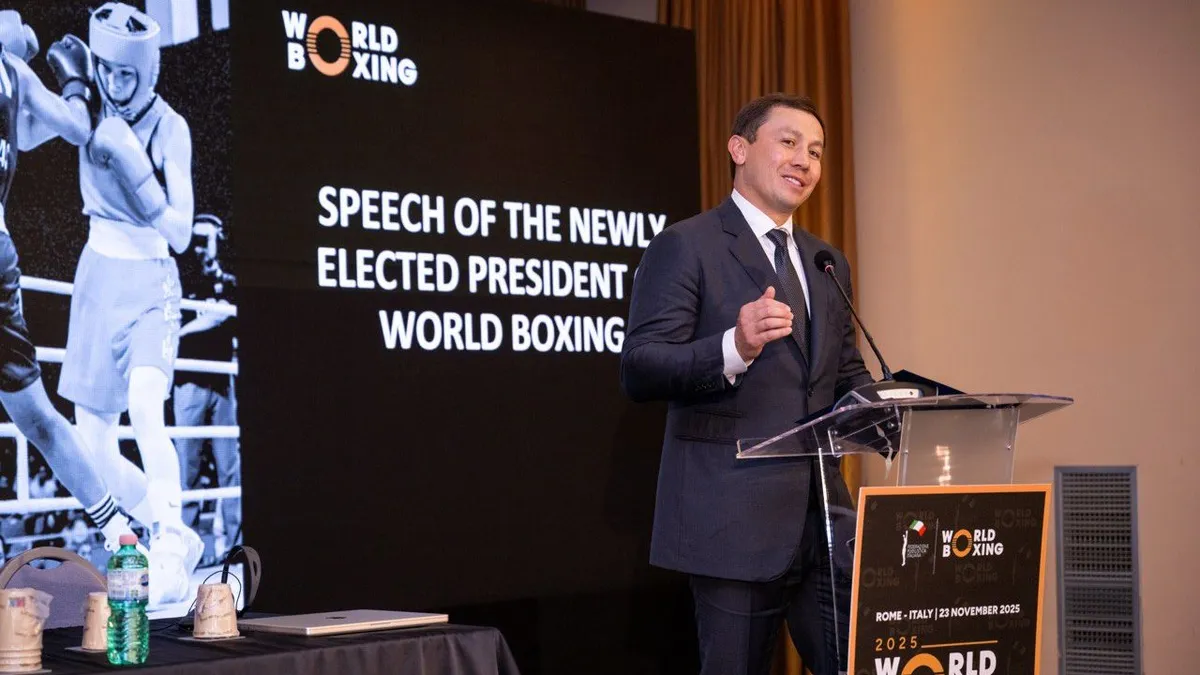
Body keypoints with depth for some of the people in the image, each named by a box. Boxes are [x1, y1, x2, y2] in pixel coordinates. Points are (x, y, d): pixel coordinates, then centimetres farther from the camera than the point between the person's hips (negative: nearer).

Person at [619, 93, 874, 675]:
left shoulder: (828, 263, 19)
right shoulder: (685, 246, -4)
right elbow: (638, 371, -12)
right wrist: (734, 349, -30)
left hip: (825, 517, 6)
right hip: (733, 520, -6)